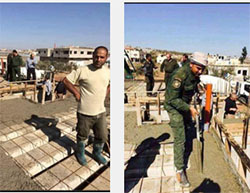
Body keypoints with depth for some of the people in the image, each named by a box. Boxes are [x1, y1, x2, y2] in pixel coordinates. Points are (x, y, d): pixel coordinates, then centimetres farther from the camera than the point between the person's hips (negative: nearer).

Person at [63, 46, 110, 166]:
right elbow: (66, 80, -7)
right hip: (85, 112, -4)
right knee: (82, 136, 18)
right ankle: (80, 153, 47)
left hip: (101, 112, 4)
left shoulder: (107, 71, 1)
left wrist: (104, 95, 8)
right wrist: (76, 93, -9)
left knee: (102, 136, 18)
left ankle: (97, 153, 47)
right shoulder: (83, 70, -14)